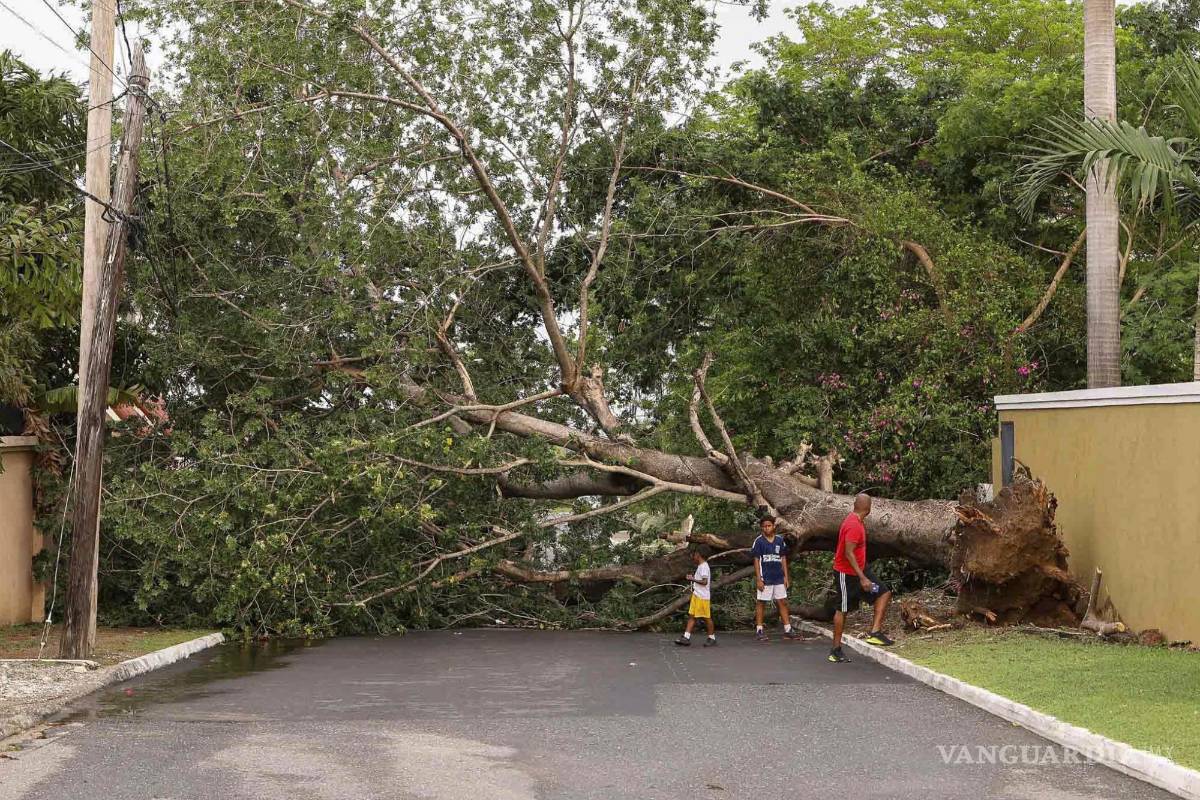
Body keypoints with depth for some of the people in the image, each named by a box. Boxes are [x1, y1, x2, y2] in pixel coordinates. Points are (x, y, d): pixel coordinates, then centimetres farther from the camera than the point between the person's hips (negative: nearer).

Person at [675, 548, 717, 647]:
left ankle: (712, 638, 11)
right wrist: (693, 578, 11)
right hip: (696, 595, 10)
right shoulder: (700, 566, 16)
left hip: (703, 597, -10)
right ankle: (686, 638, -1)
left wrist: (693, 579, -17)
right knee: (691, 616, 3)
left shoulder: (704, 566, -15)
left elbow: (704, 582, -22)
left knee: (707, 617, 0)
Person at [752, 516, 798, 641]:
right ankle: (759, 630, 5)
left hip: (779, 578, 4)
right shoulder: (759, 541, -3)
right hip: (765, 578, -4)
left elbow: (783, 559, 13)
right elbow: (756, 561, -4)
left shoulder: (780, 540, 8)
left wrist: (786, 576, 7)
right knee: (761, 603, 0)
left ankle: (787, 630, 8)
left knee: (783, 602, 5)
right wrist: (758, 579, -10)